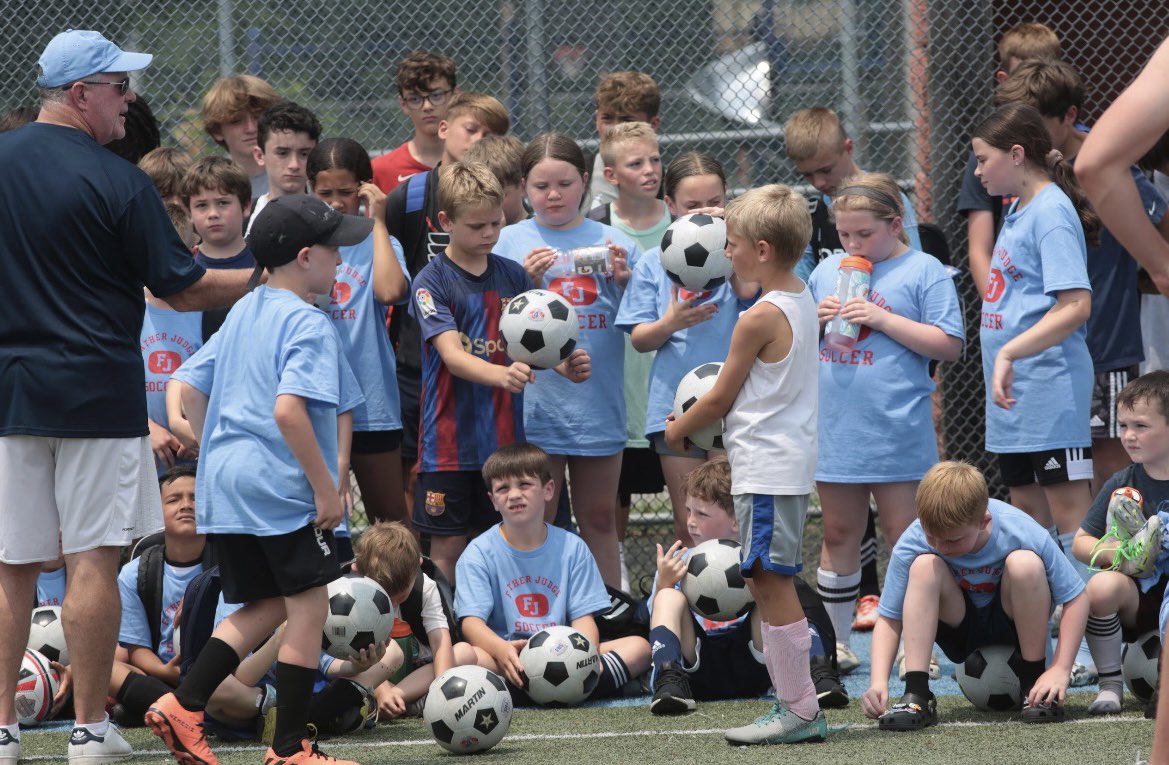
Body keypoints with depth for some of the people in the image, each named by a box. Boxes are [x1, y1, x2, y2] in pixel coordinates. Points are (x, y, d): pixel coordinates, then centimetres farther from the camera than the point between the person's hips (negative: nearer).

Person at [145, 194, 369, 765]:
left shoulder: (242, 313, 14)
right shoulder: (308, 325, -12)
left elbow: (189, 386, 17)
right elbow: (288, 410, -24)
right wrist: (326, 486, -19)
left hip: (223, 482, 9)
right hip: (281, 487, -9)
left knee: (266, 606, 18)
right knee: (309, 609, 1)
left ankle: (183, 705, 6)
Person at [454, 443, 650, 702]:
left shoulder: (571, 548, 10)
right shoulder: (480, 553, 3)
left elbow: (583, 617, 4)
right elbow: (471, 621, -9)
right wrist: (502, 650, -33)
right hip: (505, 661, -3)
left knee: (639, 646, -16)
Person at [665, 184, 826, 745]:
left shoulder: (759, 319, -17)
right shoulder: (802, 300, 11)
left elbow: (720, 399, -9)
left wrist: (677, 430, 8)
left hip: (765, 468, -10)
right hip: (792, 463, 10)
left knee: (771, 583, -7)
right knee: (774, 584, 13)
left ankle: (799, 710, -7)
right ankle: (795, 704, 14)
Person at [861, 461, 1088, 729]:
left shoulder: (1021, 533, -28)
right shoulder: (912, 544, -25)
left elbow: (1075, 599, -20)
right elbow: (889, 619, -18)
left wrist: (1060, 670, -29)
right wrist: (878, 682, -33)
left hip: (1013, 626, -1)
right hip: (961, 632, 1)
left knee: (1025, 564, -32)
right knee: (924, 566, -28)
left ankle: (1033, 686, -17)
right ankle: (916, 696, -29)